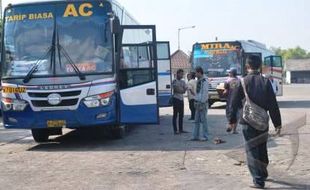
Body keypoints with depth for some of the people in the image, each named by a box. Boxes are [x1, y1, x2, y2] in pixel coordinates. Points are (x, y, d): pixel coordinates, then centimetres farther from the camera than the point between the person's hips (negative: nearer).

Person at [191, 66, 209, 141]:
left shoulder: (204, 81, -13)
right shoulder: (199, 81, 16)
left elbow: (205, 93, -18)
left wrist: (202, 103, -21)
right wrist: (196, 102, 16)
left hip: (202, 103, -9)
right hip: (198, 103, 9)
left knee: (203, 120, -4)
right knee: (197, 121, 10)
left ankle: (205, 137, 2)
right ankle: (196, 136, 14)